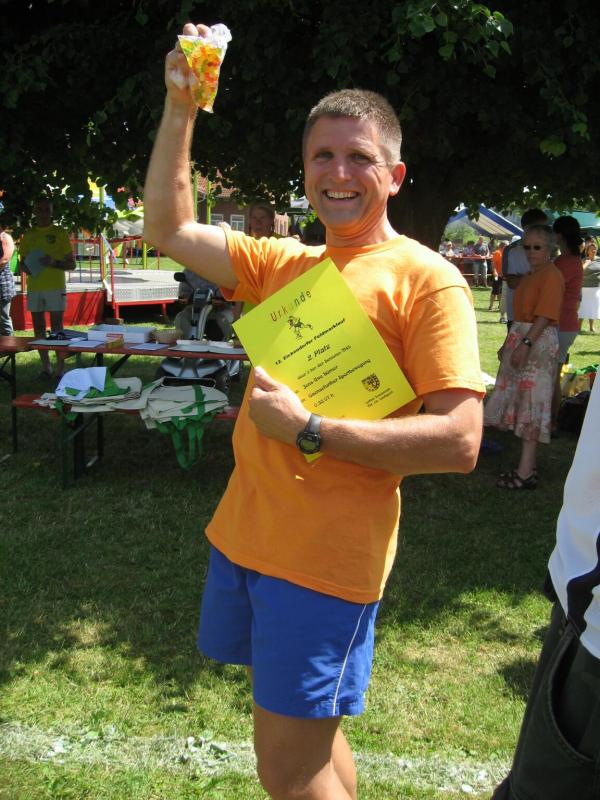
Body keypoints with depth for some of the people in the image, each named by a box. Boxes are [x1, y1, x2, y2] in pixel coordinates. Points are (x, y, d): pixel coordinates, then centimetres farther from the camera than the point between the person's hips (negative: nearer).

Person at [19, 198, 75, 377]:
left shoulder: (60, 233, 2)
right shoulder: (28, 235, 12)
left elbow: (71, 264, 2)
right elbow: (22, 262, 18)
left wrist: (54, 263, -17)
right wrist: (28, 268, -5)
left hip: (56, 287, -4)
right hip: (34, 287, 4)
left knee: (56, 329, -4)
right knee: (38, 328, 5)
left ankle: (60, 369, -1)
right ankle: (45, 367, 13)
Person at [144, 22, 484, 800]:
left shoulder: (426, 280, -11)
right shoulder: (285, 264, 10)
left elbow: (458, 442, -18)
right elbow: (167, 228, 12)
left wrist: (310, 430, -22)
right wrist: (179, 108, 3)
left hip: (326, 556, -7)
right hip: (243, 532, 7)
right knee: (306, 734, 22)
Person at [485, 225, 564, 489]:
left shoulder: (551, 276, -12)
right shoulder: (529, 276, 17)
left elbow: (545, 316, -21)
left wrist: (526, 343, -27)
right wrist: (508, 343, 24)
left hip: (539, 342, -10)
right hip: (520, 339, 10)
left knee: (531, 405, -9)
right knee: (522, 403, 12)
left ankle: (525, 473, -7)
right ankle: (528, 464, 20)